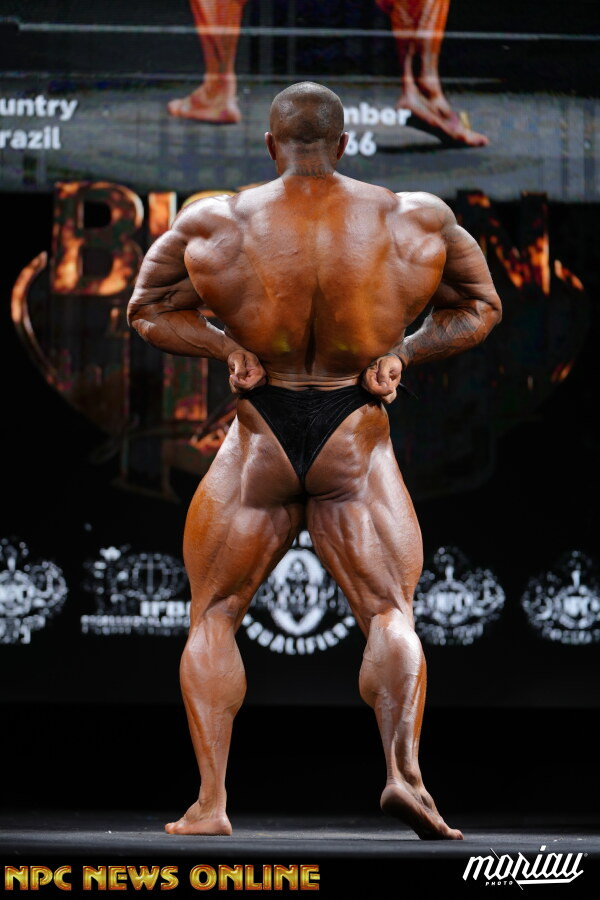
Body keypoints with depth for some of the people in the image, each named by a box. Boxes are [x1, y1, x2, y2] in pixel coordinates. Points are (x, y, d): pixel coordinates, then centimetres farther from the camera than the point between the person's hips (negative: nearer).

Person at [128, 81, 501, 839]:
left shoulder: (220, 225, -5)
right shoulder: (410, 221, -3)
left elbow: (149, 309, 5)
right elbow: (479, 306, 9)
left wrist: (226, 348, 3)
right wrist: (403, 352, 5)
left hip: (260, 443, 0)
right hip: (356, 448, 0)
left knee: (214, 617, 12)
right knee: (389, 612, 4)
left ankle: (210, 802, -1)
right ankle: (403, 768, -24)